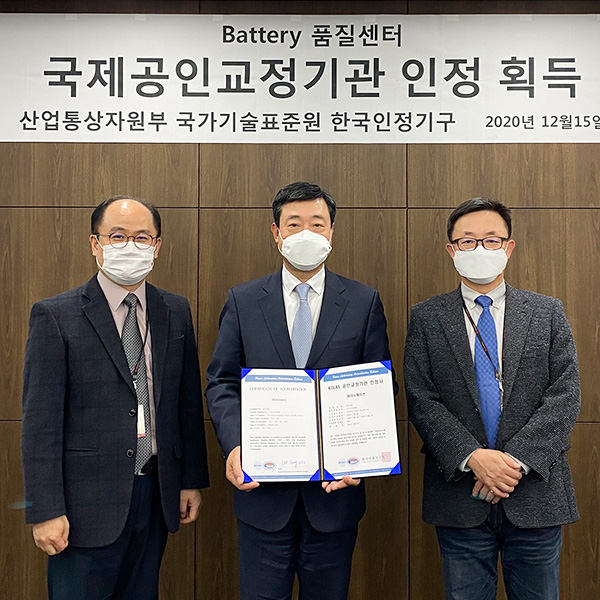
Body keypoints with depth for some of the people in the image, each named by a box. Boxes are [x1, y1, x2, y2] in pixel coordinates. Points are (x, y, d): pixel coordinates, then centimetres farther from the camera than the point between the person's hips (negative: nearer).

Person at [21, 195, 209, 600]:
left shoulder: (176, 312, 6)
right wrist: (45, 510, -12)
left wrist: (192, 480, 8)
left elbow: (189, 403, 9)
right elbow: (41, 421, -10)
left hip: (156, 494, 4)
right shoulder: (56, 316, -8)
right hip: (87, 501, -4)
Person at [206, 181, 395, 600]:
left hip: (335, 486, 0)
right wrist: (234, 446, -15)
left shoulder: (364, 302, 1)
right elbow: (221, 383, 2)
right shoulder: (243, 301, 2)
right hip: (262, 488, 0)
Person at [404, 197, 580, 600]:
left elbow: (565, 396, -3)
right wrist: (472, 457, -17)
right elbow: (421, 401, -4)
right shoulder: (427, 318, 2)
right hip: (459, 497, 0)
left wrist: (517, 459, -14)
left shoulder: (548, 313, 4)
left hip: (536, 495, 1)